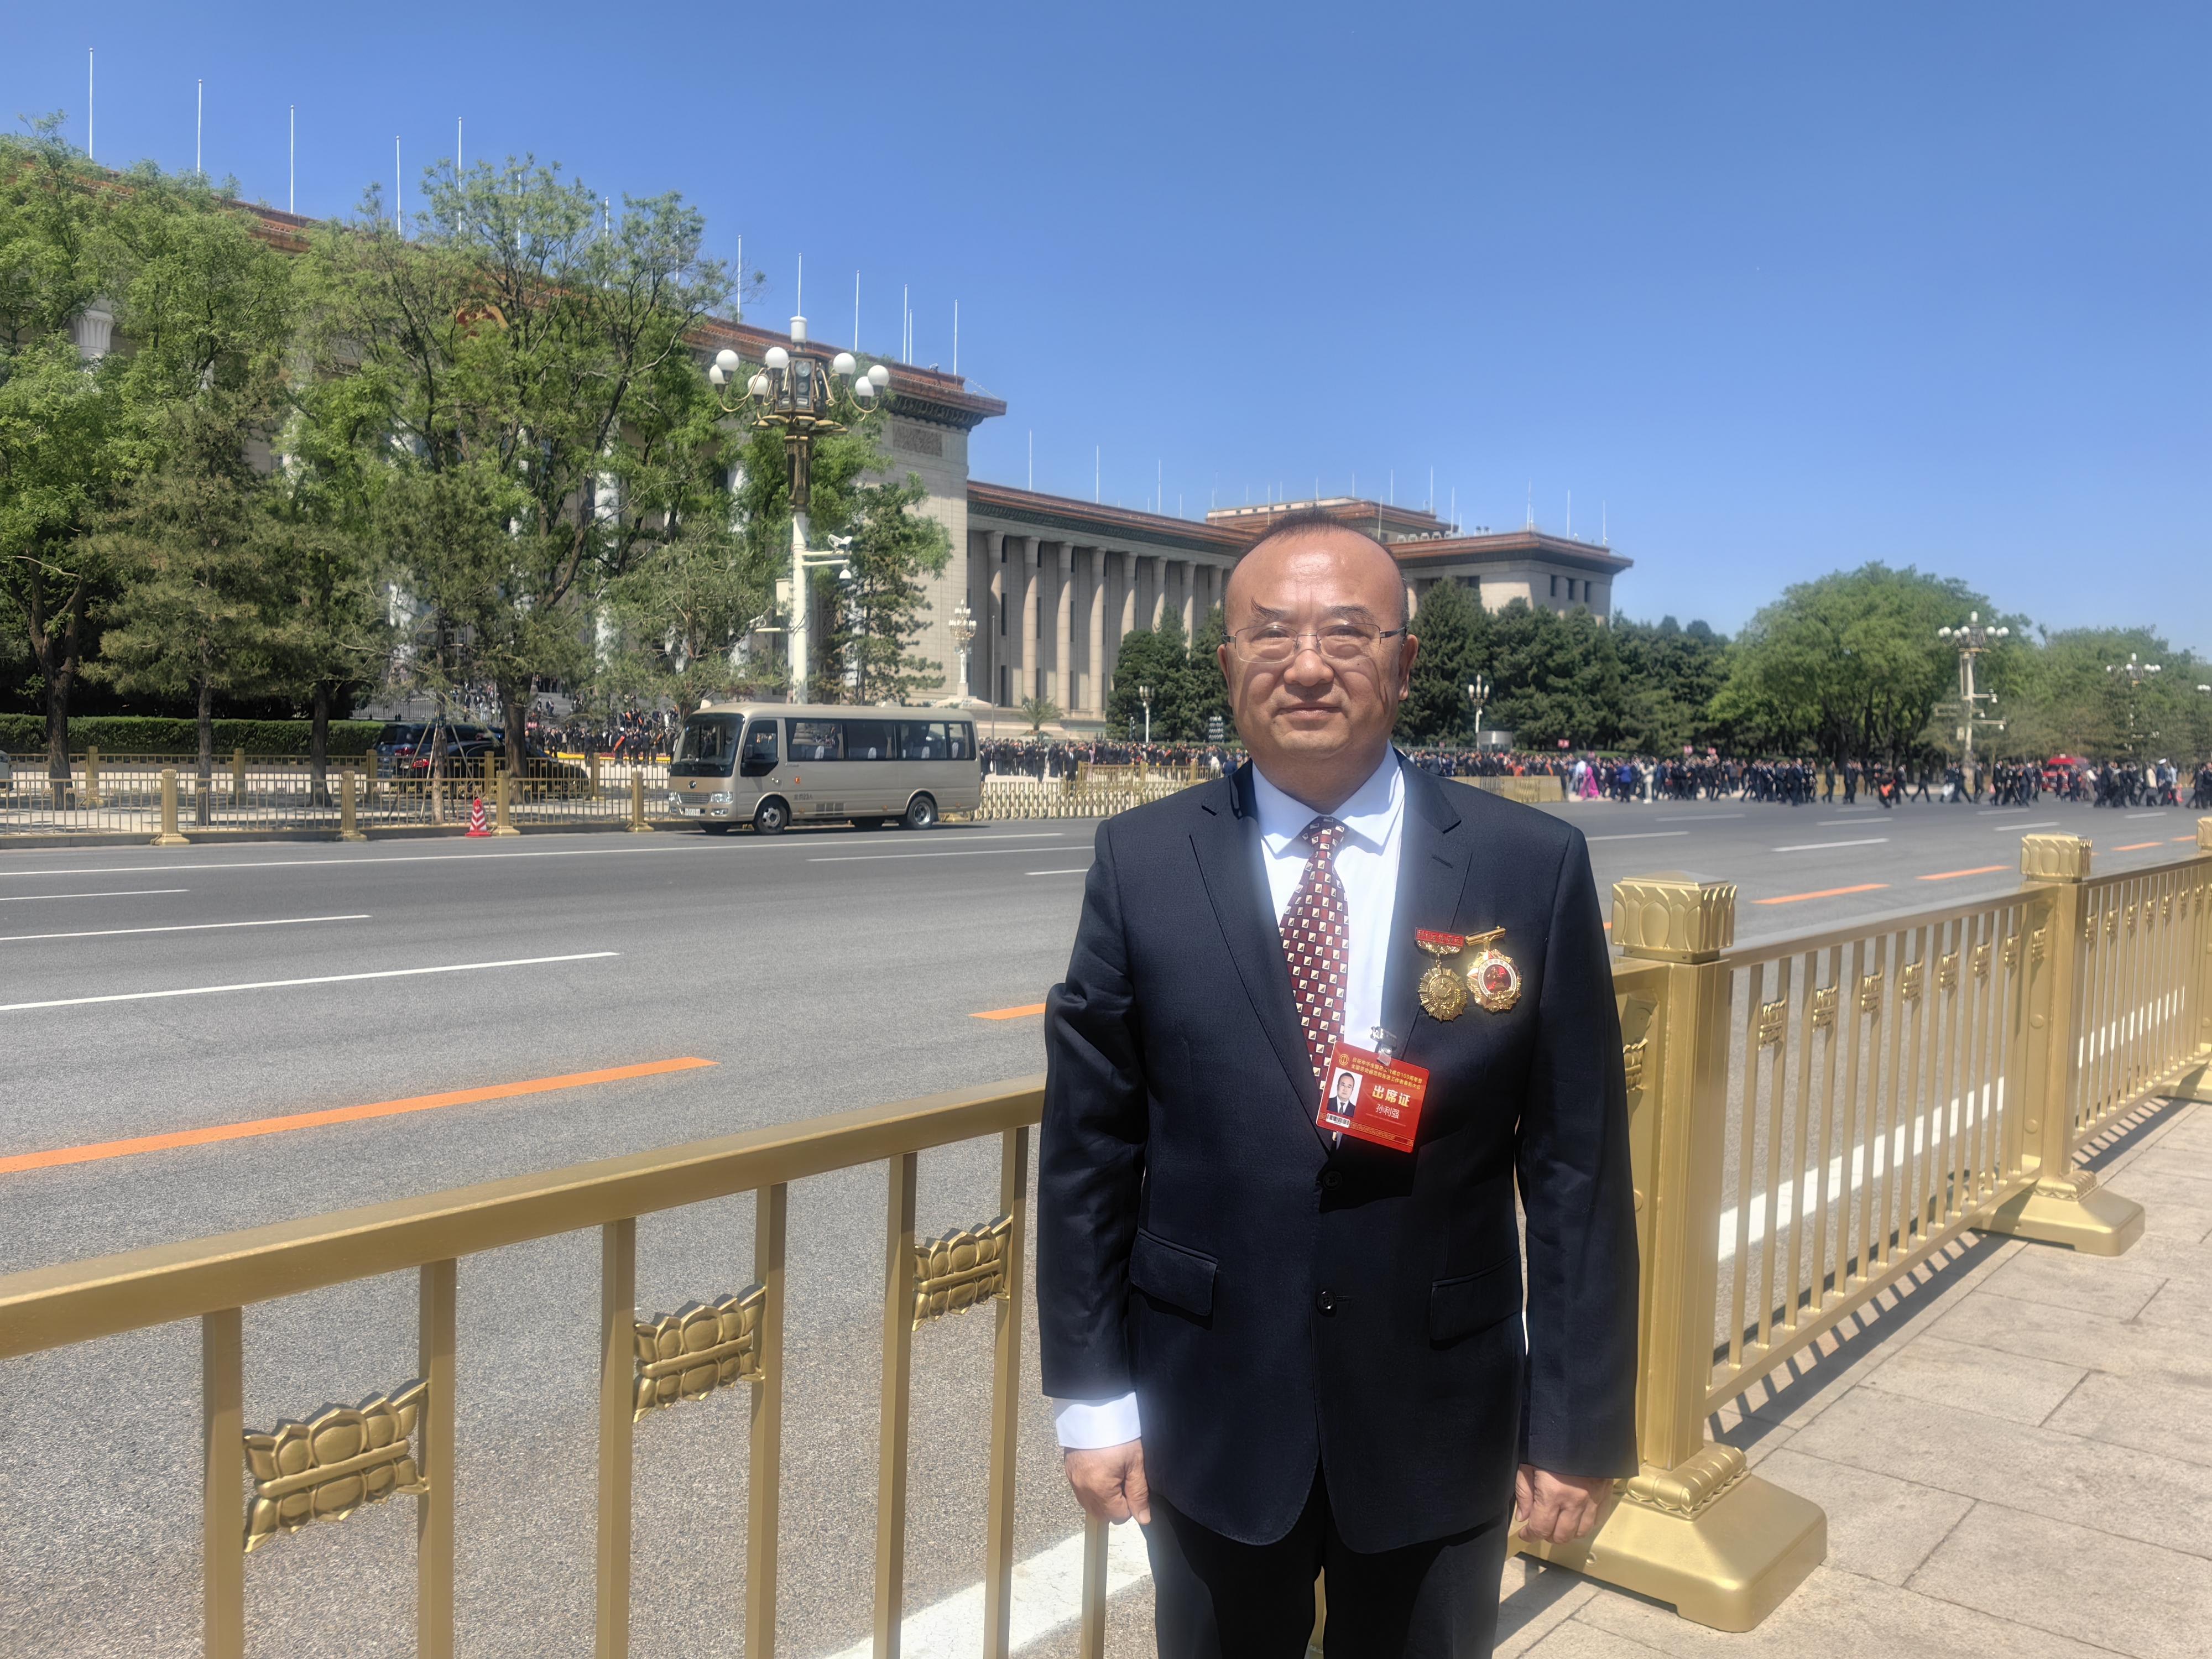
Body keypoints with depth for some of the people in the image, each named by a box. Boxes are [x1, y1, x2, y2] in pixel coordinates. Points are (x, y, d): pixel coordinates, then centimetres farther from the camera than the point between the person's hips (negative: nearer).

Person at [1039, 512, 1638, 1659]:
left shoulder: (1533, 865, -8)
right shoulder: (1143, 863, -7)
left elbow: (1578, 1167, -5)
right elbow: (1088, 1146, -3)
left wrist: (1582, 1425, -3)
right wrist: (1091, 1395, -2)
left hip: (1441, 1422, 0)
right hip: (1211, 1419, 1)